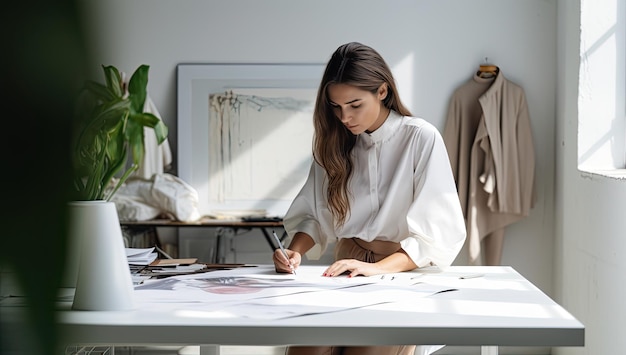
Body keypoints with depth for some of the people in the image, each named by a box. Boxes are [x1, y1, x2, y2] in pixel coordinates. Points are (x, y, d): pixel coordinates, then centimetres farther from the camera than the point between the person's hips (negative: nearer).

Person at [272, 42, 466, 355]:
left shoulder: (421, 138, -7)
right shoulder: (334, 144, 8)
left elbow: (440, 231, -11)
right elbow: (313, 215, 11)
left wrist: (379, 267, -23)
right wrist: (296, 251, -10)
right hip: (346, 272, 3)